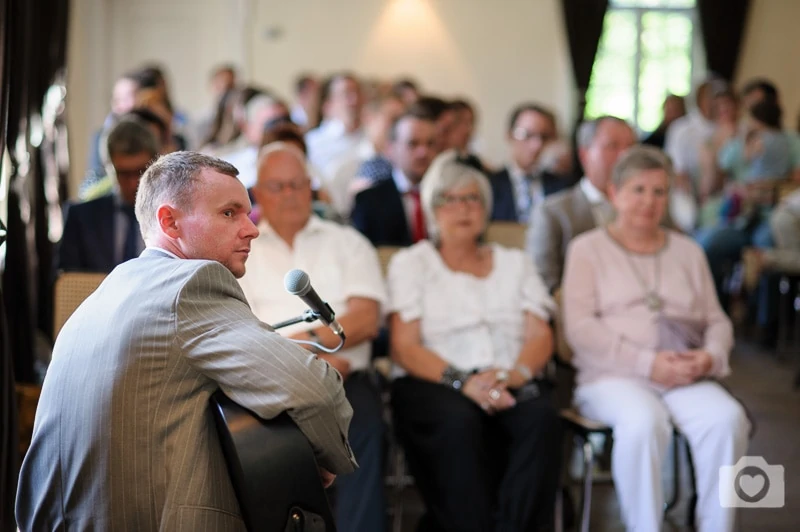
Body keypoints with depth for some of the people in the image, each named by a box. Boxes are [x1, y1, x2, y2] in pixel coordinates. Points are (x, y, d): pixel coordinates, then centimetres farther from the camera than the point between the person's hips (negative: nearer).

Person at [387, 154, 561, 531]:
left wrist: (513, 374, -13)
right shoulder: (410, 263, 15)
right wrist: (462, 381, -16)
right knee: (459, 421, -37)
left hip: (510, 384, 2)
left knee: (540, 416, -32)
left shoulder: (515, 263, 24)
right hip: (432, 384, -2)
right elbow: (405, 347, 2)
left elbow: (540, 338, 11)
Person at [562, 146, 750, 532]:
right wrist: (648, 363, -14)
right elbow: (580, 327, -3)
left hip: (686, 379, 3)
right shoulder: (588, 248, 9)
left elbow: (717, 321, 19)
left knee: (727, 417, -29)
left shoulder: (688, 251, 23)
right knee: (644, 420, -37)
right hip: (612, 377, -3)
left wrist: (711, 356, -6)